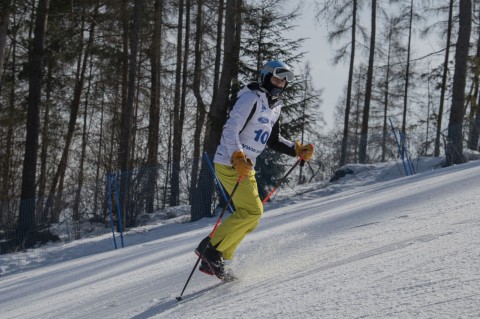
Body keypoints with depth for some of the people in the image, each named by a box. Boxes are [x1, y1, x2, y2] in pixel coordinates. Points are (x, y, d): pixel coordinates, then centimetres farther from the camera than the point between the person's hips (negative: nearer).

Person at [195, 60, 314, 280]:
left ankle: (213, 261, 11)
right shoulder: (251, 99, -13)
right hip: (229, 163, -10)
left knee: (251, 216, 9)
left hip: (245, 166, 10)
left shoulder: (275, 108, 14)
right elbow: (230, 130, -21)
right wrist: (238, 158, -32)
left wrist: (298, 151, 13)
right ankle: (211, 248, -12)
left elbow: (273, 141, 25)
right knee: (252, 211, -17)